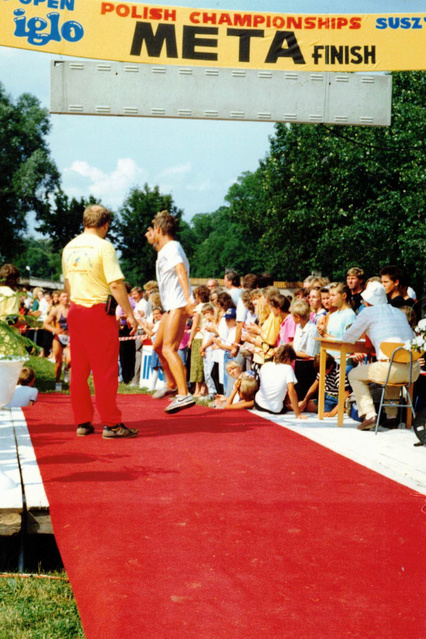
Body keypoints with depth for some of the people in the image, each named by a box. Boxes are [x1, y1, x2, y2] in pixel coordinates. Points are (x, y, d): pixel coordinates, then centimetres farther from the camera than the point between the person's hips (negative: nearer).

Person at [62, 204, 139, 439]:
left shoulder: (69, 248, 11)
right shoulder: (104, 246, -10)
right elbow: (116, 284, -15)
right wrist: (129, 313, -11)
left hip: (75, 311, 7)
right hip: (99, 310, -7)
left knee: (79, 370, 9)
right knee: (105, 370, -3)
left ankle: (82, 422, 14)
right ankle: (111, 423, -1)